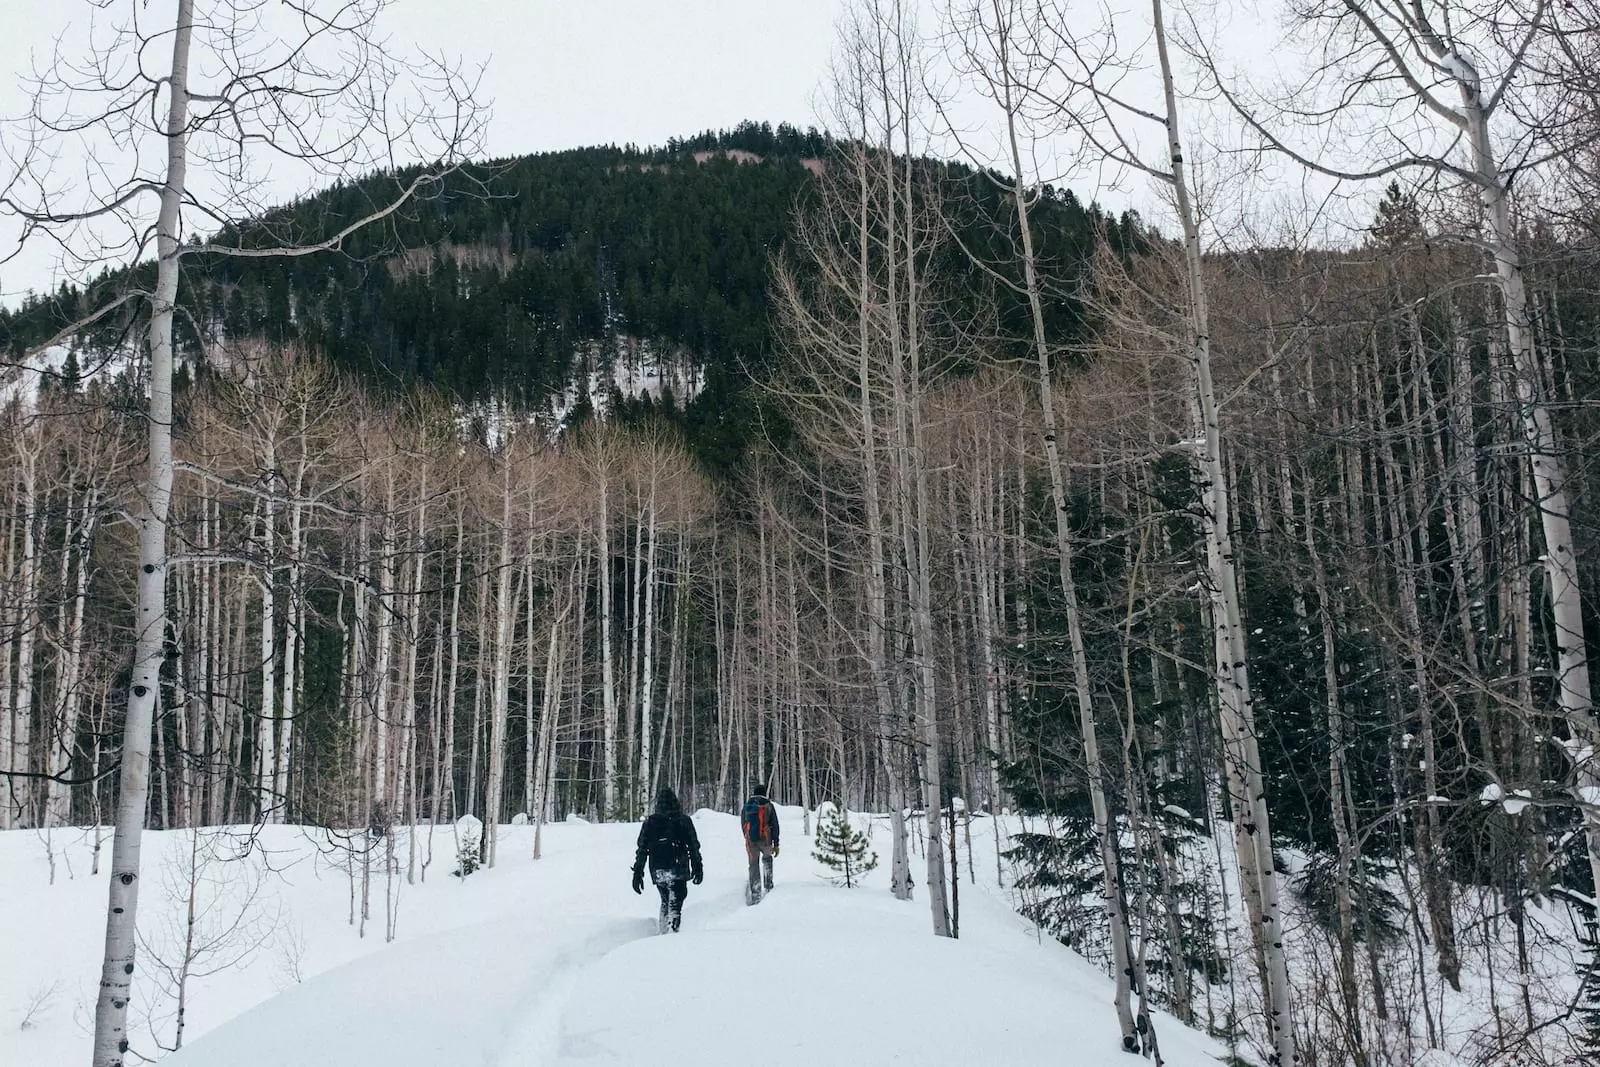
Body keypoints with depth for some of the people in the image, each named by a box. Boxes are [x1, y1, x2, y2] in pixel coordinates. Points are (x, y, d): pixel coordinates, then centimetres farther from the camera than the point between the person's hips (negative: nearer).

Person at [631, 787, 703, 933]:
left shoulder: (650, 822, 8)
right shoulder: (684, 820, 3)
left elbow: (642, 849, 7)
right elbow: (694, 846, 2)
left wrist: (638, 872, 9)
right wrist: (697, 868, 10)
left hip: (657, 870, 3)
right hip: (678, 870, -3)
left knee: (665, 901, 21)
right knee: (675, 902, -5)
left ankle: (662, 930, 20)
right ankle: (673, 928, -22)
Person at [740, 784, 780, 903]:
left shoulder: (747, 806, 8)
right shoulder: (769, 806, 0)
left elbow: (743, 825, 17)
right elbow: (775, 826, -1)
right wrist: (776, 844, 2)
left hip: (750, 841, 1)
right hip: (765, 840, -1)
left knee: (754, 865, 5)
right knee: (767, 858, 28)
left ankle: (755, 893, -6)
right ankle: (768, 883, 20)